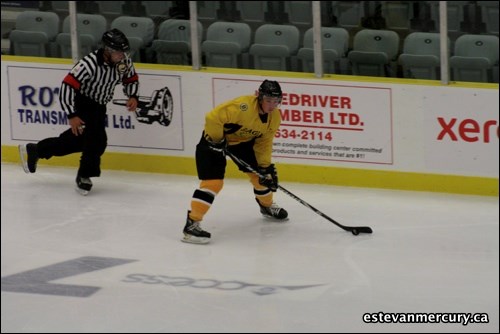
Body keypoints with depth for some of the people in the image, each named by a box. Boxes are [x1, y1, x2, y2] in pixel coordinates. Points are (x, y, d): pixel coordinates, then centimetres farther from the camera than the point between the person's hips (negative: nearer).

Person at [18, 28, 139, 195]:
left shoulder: (124, 61, -13)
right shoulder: (89, 64, -33)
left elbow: (131, 79, 7)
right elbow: (67, 86, -32)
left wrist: (132, 97, -13)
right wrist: (72, 116, -32)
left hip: (99, 105, 7)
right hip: (82, 102, -7)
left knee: (77, 139, 14)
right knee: (97, 139, -19)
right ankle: (84, 176, 2)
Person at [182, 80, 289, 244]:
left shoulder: (274, 117, -10)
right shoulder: (243, 106, -36)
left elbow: (264, 143, 0)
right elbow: (213, 118, -35)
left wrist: (266, 167, -6)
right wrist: (216, 141, -24)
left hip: (243, 140, 8)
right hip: (216, 137, -8)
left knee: (259, 173, 12)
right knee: (213, 181, -19)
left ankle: (267, 206, 43)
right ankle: (192, 223, -21)